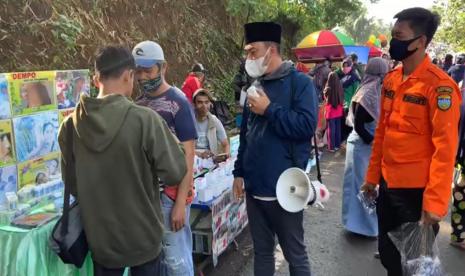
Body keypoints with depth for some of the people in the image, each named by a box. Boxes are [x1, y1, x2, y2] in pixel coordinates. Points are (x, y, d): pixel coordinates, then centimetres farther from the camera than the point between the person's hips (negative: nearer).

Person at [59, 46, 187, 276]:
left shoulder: (70, 125, -9)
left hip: (99, 237, 3)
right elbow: (174, 173, -17)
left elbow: (71, 183, 3)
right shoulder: (144, 119, -22)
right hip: (142, 236, -3)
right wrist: (172, 143, 2)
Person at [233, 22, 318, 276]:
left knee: (295, 254, 9)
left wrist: (269, 110, -16)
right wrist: (239, 172, 14)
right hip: (254, 186, 6)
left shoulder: (299, 82, -8)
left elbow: (306, 126, -21)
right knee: (261, 251, 18)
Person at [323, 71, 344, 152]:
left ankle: (331, 147, 10)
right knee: (338, 129, 14)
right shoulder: (340, 88, -9)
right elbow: (342, 100, 4)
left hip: (330, 112, -4)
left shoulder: (328, 89, -18)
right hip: (339, 112, 4)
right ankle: (337, 145, 24)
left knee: (331, 130, 5)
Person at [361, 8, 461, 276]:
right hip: (388, 184, 7)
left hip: (418, 189, -7)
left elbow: (445, 148, -19)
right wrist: (372, 176, 13)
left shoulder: (440, 85, -17)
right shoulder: (390, 79, 5)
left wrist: (435, 202, -21)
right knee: (387, 251, 21)